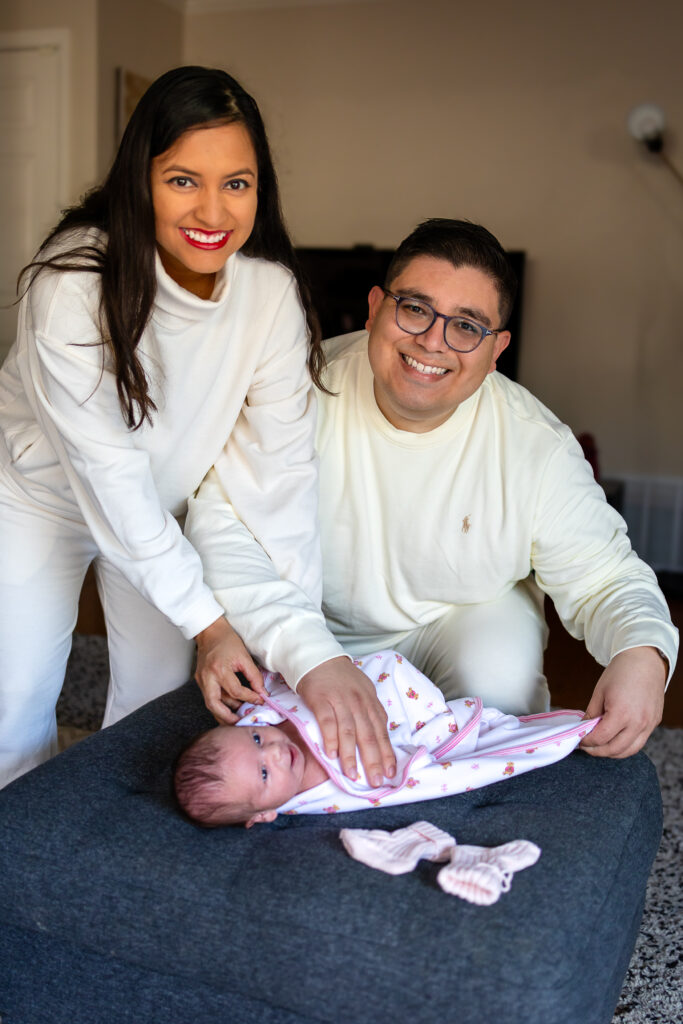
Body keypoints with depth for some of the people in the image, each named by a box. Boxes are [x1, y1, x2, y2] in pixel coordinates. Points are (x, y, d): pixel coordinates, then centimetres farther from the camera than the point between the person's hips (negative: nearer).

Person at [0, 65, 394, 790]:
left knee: (158, 695, 8)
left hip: (169, 500, 3)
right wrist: (206, 621, -29)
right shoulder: (73, 282, -32)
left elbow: (279, 464, -21)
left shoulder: (272, 290, -21)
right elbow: (107, 472, -31)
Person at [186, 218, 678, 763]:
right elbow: (222, 527, -31)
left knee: (500, 694, -27)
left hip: (469, 615, 0)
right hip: (321, 625, 1)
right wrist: (312, 658, -47)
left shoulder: (537, 446, -19)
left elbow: (603, 577, -13)